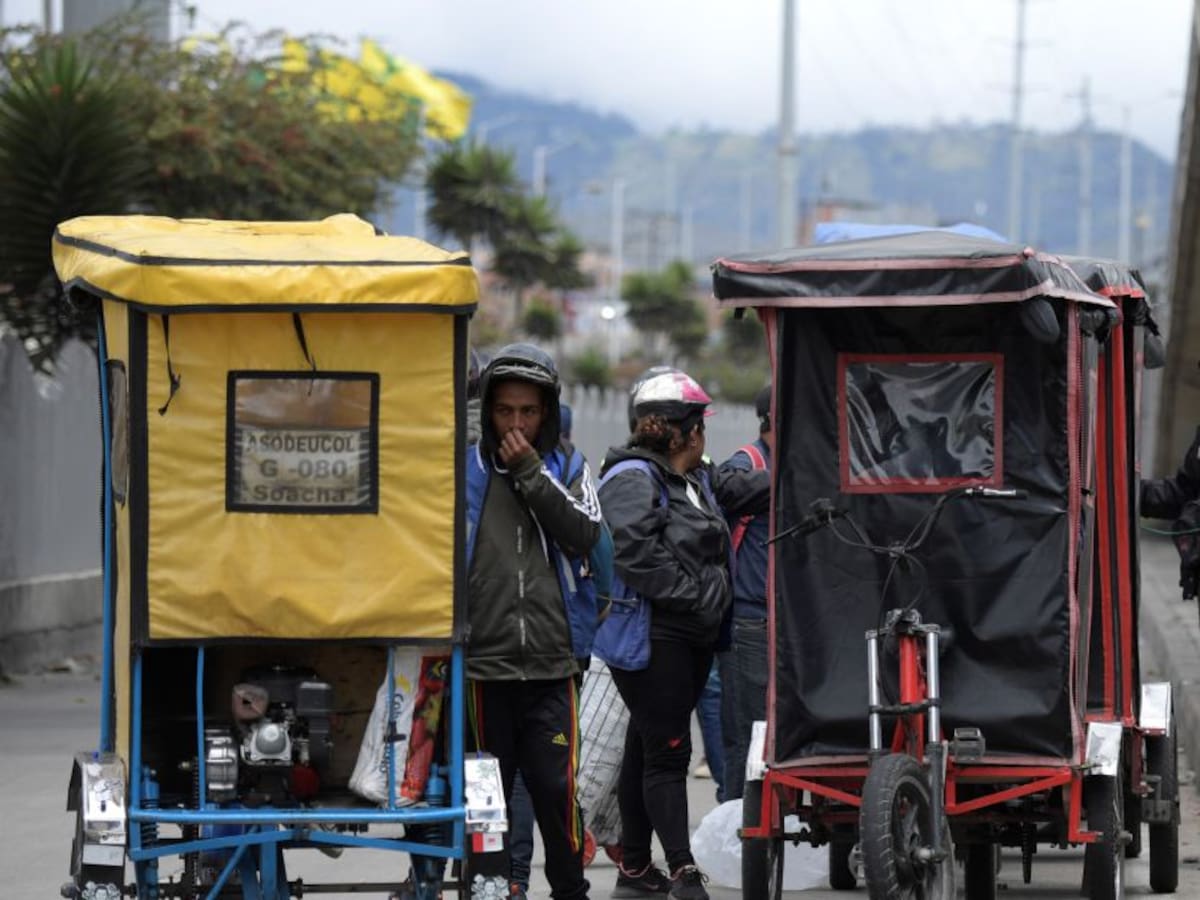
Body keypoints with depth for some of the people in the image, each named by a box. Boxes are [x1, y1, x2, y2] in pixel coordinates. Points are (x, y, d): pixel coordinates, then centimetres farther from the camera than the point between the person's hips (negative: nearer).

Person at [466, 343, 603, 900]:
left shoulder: (568, 471, 10)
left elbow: (584, 536, -7)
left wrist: (530, 472, -9)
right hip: (483, 663, 0)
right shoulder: (465, 469, 4)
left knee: (555, 787, -3)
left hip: (552, 665, 0)